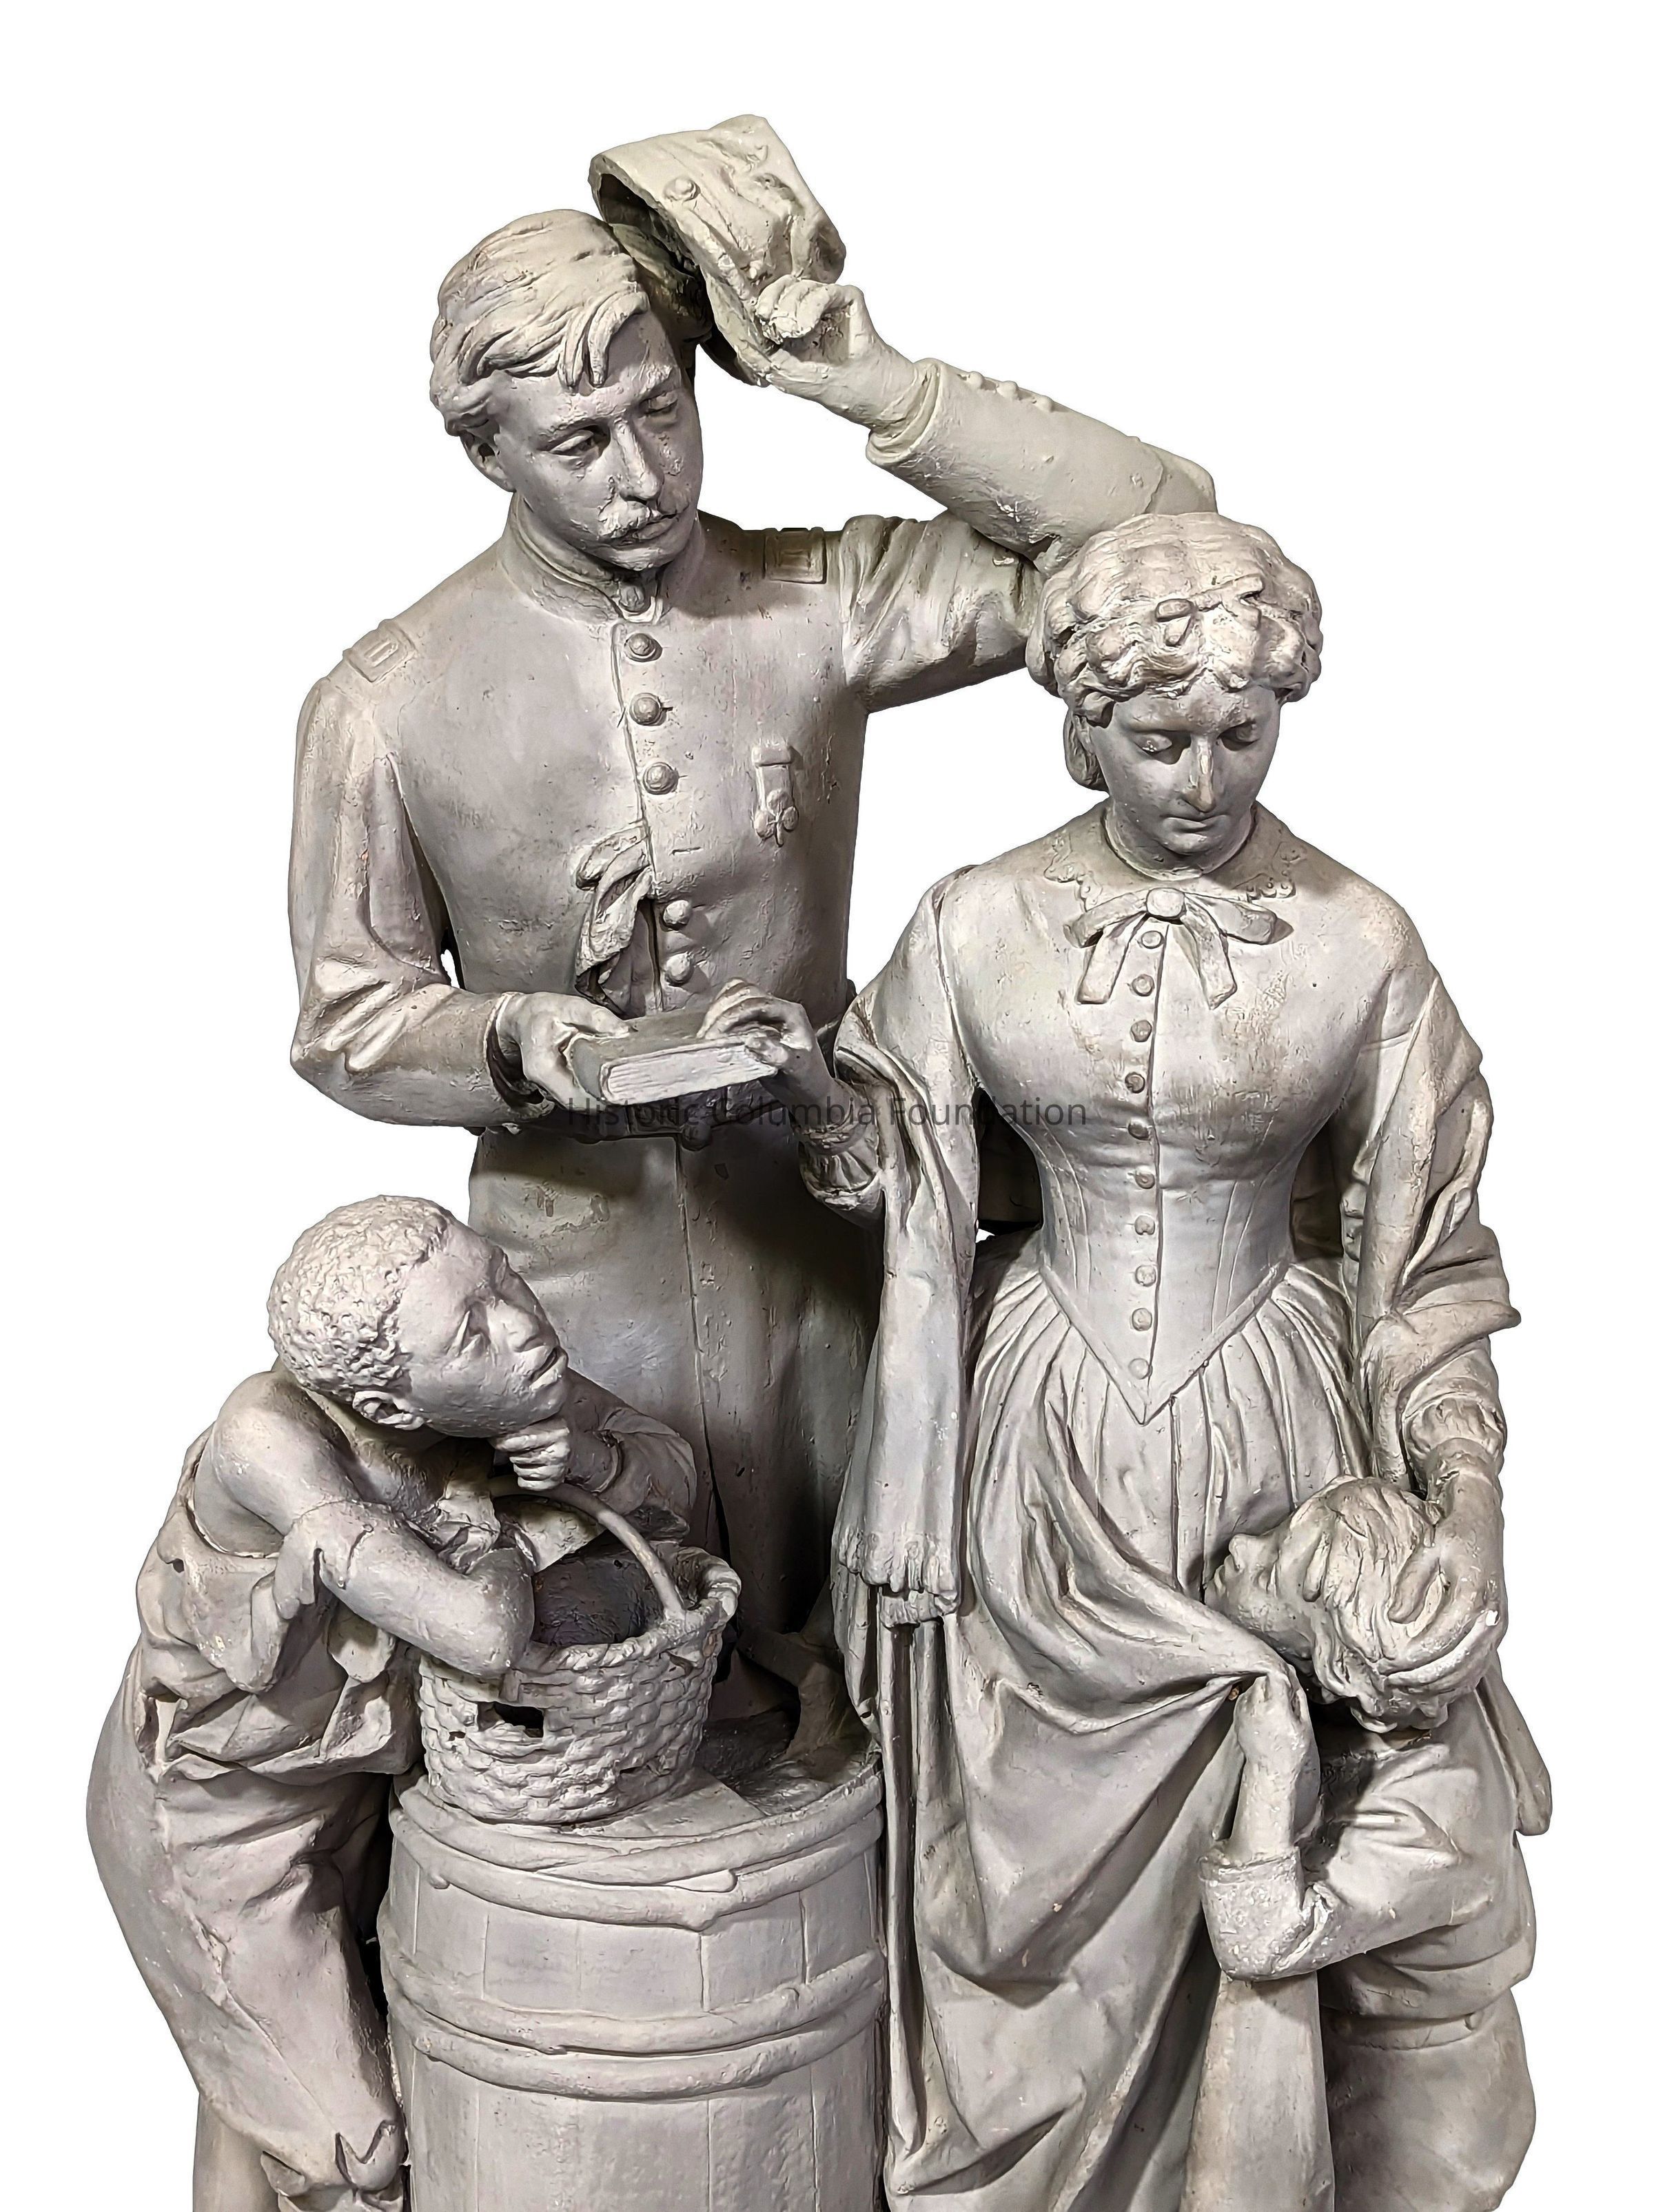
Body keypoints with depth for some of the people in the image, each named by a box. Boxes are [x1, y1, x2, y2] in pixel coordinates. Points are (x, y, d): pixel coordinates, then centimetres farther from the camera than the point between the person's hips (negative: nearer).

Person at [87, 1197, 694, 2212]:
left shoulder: (509, 1377, -24)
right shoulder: (272, 1436, -40)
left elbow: (674, 1473, -8)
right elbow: (484, 1634, -46)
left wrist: (591, 1458, -29)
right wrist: (520, 1525, -26)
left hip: (348, 1775, 5)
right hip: (214, 1820, -5)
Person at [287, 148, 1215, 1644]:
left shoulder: (815, 603, -10)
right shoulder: (388, 704, -11)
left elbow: (1162, 530, -14)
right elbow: (351, 1019, -2)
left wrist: (883, 393, -20)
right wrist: (517, 1039, -24)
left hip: (817, 1217, 1)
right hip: (577, 1247, -1)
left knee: (843, 1622, 21)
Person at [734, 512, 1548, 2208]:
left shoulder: (1358, 944, -8)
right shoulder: (977, 925, -5)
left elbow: (1428, 1262, -3)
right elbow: (898, 1173, 7)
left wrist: (1470, 1505, -13)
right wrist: (816, 1085, -14)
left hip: (1275, 1441, -1)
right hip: (1046, 1450, 1)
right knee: (1051, 1898, 12)